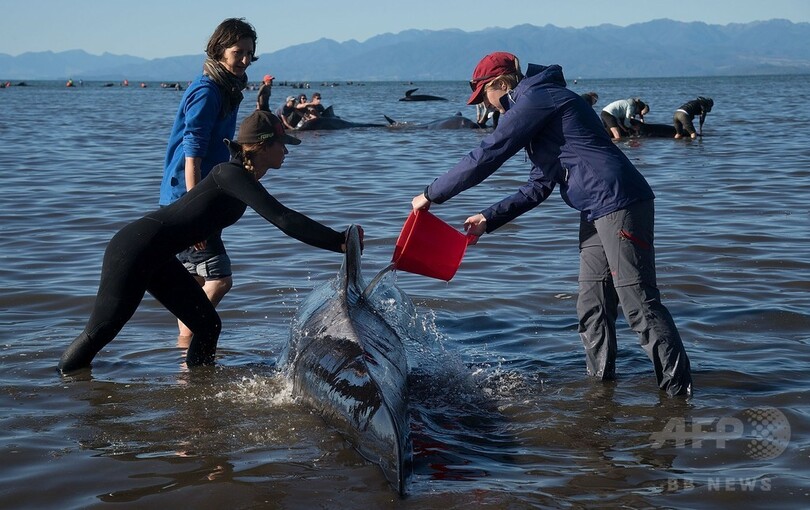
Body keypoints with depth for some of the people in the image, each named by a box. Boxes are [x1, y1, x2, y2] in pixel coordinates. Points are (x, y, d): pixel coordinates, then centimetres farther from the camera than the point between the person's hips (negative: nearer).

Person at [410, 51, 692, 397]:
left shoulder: (536, 99, -7)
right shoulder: (544, 103, 24)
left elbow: (486, 157, -9)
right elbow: (539, 187, 23)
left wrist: (431, 195, 0)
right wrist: (488, 219, 17)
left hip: (618, 205, -10)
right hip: (596, 212, 10)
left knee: (639, 303, -10)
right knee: (592, 307, 11)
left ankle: (678, 392, -7)